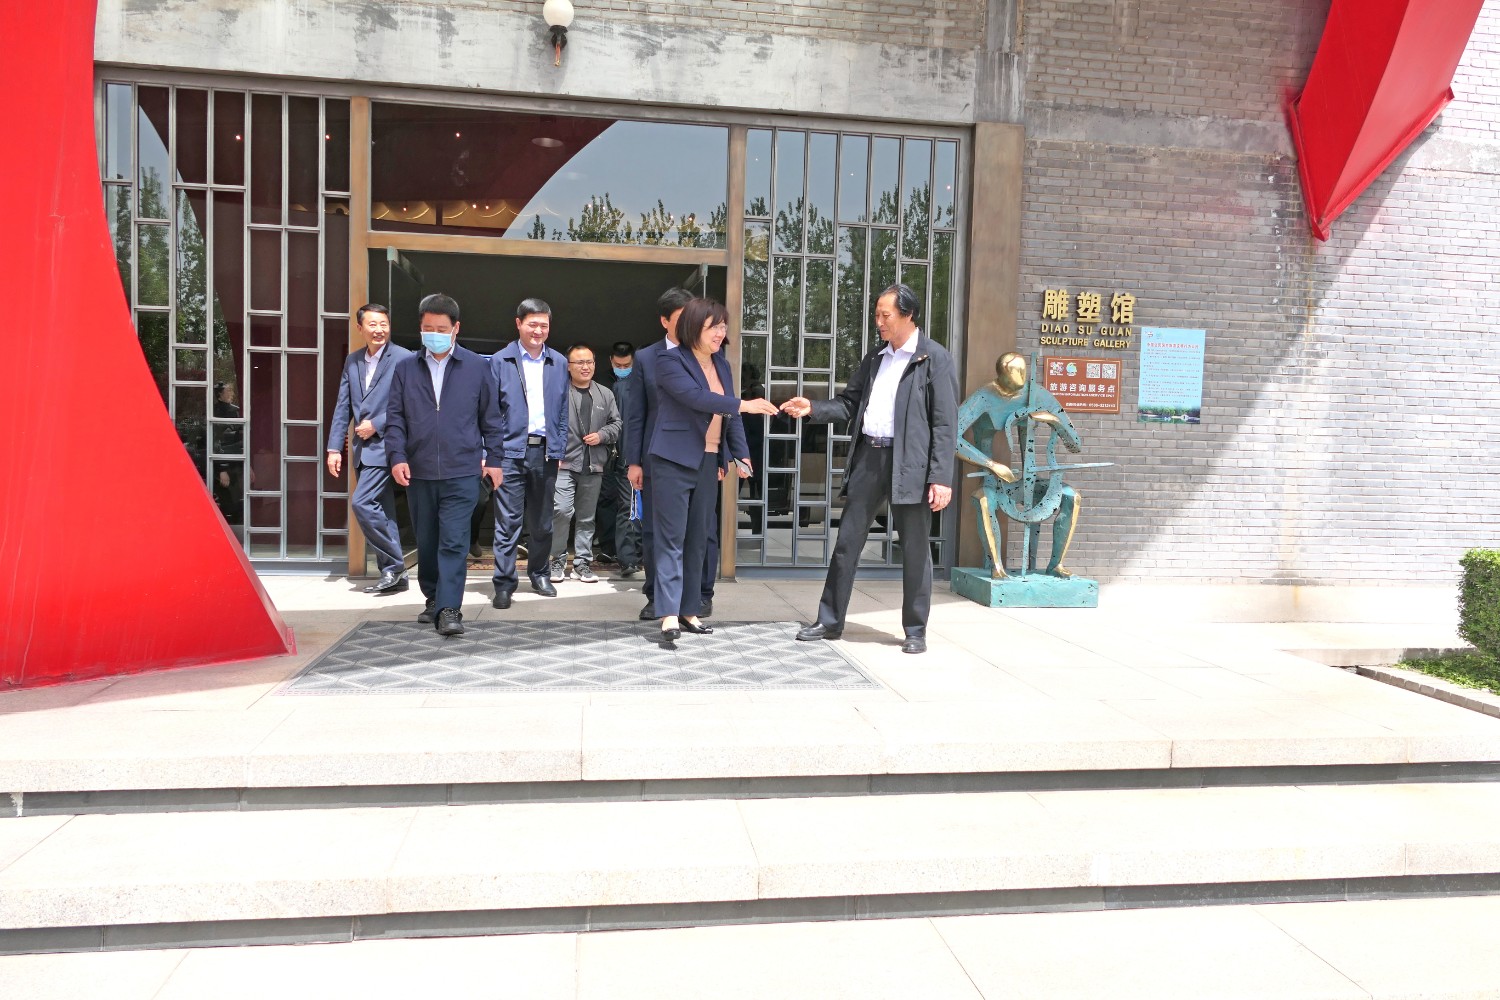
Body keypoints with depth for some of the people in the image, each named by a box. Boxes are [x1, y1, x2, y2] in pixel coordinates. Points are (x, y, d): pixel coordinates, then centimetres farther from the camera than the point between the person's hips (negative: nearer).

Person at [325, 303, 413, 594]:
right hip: (362, 448, 7)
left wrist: (376, 425, -14)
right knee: (380, 510, 10)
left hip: (385, 445, -7)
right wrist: (334, 447, 6)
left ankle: (394, 565, -3)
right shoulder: (352, 361, 13)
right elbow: (343, 406, 12)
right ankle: (393, 575, 17)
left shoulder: (403, 358, -7)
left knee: (362, 502, -16)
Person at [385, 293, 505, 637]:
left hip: (461, 471, -3)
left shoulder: (477, 367, 2)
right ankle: (433, 599, 28)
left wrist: (493, 459, 4)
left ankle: (449, 609, -7)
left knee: (453, 542, -8)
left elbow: (490, 418, 6)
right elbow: (395, 417, 6)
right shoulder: (405, 368, 7)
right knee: (426, 542, 13)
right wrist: (397, 456, -5)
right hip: (418, 472, 3)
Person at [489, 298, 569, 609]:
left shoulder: (559, 363, 10)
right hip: (511, 450, -3)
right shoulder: (500, 361, 1)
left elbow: (562, 411, 13)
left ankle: (539, 574, 27)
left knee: (542, 521, 12)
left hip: (545, 451, 3)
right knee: (508, 521, -3)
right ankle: (504, 583, 3)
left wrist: (559, 450, 6)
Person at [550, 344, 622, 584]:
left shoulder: (605, 394, 13)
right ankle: (559, 560, 4)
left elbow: (616, 423, 15)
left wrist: (602, 435, -3)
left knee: (587, 517, 10)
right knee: (561, 511, -13)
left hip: (594, 465, 4)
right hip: (565, 463, -4)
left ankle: (583, 562, 19)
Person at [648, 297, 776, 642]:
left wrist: (740, 455, 7)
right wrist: (743, 405, -29)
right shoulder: (671, 362, -8)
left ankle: (688, 610, 16)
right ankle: (669, 614, -7)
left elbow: (729, 413, 16)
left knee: (697, 540, 9)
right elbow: (696, 396, -23)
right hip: (674, 462, -7)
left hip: (708, 464, 7)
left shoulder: (721, 364, 14)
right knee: (671, 539, -6)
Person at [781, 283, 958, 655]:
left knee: (914, 550, 4)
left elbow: (946, 424, -9)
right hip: (868, 457, 6)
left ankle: (915, 631, 17)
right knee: (846, 542, 9)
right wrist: (812, 408, -3)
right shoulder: (874, 358, 16)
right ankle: (830, 621, 20)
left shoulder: (936, 359, -4)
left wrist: (941, 478, -16)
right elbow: (849, 402, 15)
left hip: (909, 463, -6)